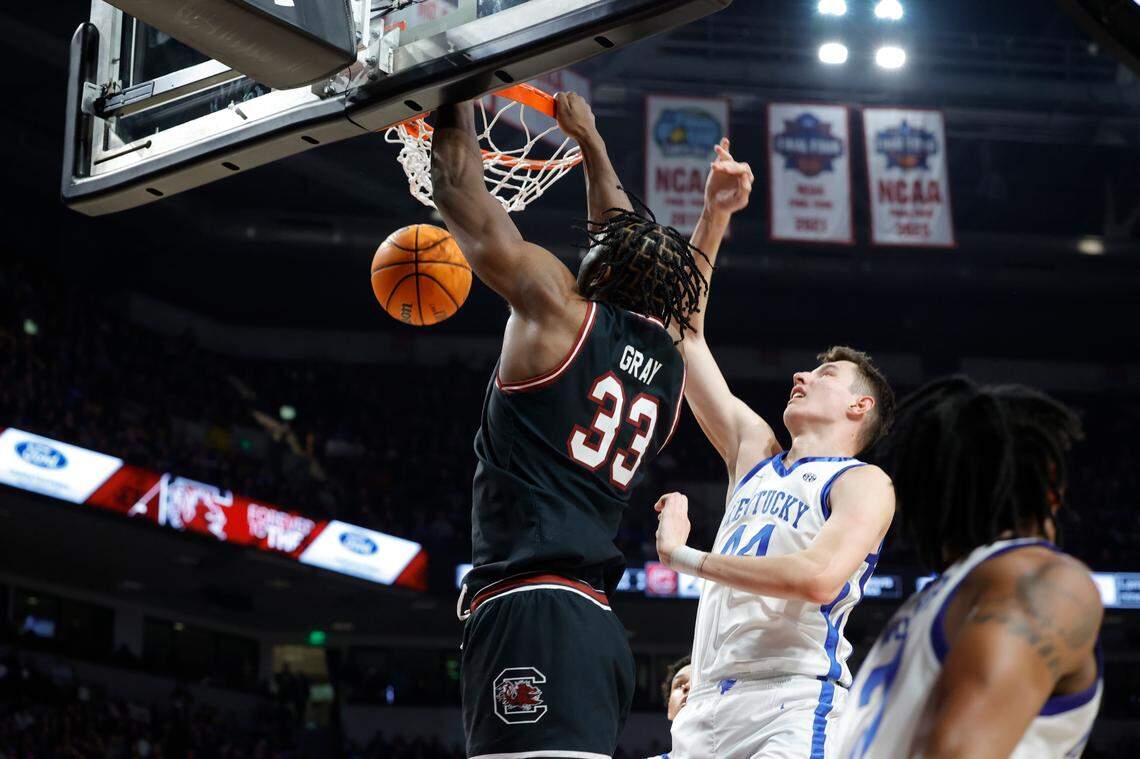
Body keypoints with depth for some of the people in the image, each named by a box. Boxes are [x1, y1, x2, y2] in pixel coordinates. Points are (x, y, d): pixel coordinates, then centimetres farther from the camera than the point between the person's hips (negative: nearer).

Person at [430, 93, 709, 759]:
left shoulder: (564, 312, 2)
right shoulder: (669, 363, 20)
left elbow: (466, 204, 11)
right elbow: (631, 241, 38)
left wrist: (455, 109, 27)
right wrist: (590, 141, 49)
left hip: (533, 611, -8)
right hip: (598, 626, 8)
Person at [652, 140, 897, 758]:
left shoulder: (864, 484, 3)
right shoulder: (754, 452, 23)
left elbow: (818, 577, -18)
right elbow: (685, 332, 23)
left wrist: (683, 555, -9)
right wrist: (712, 221, 15)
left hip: (791, 709, -6)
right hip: (709, 707, 7)